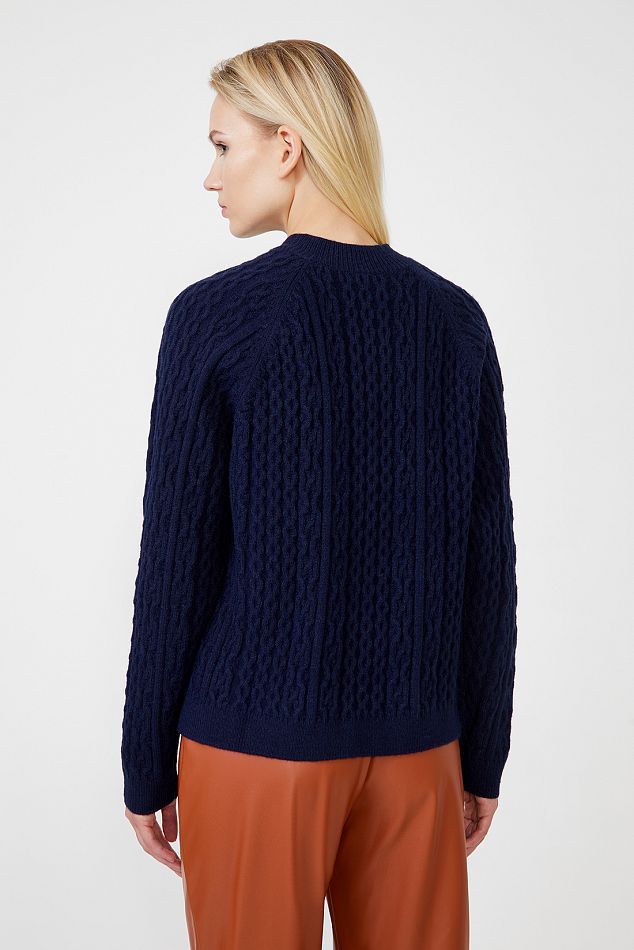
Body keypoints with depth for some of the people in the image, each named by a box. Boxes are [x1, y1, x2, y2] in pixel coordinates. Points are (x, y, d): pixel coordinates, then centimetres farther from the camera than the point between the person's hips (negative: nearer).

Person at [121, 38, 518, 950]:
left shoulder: (214, 314, -11)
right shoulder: (455, 318, 0)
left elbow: (176, 564, -9)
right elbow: (489, 563, 2)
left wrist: (146, 767, 2)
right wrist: (485, 755, 12)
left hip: (255, 742, -3)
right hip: (414, 746, 4)